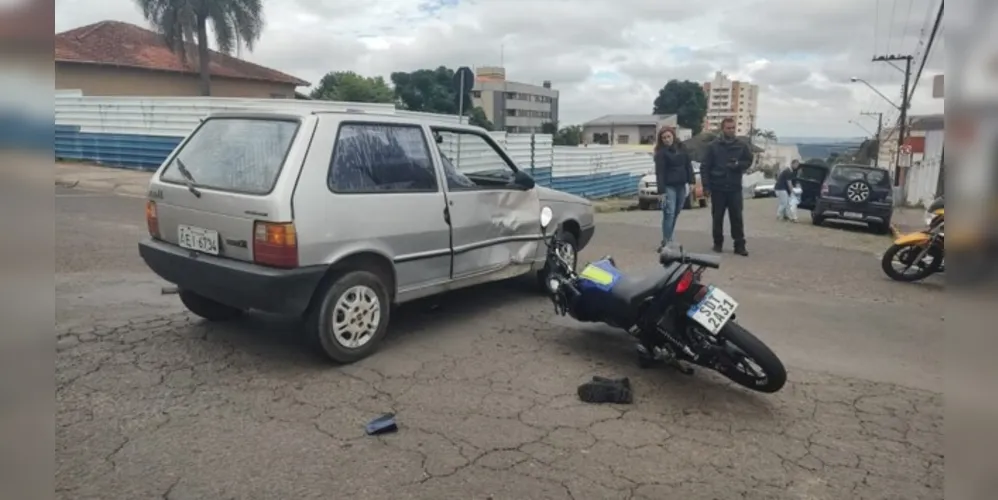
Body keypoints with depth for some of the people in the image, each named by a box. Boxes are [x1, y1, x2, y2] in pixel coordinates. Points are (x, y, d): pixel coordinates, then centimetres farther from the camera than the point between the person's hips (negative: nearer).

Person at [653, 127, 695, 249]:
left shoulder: (681, 147, 8)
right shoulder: (661, 152, -8)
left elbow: (688, 165, 13)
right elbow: (660, 172, -13)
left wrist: (691, 181, 5)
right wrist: (661, 191, -18)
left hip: (681, 186, 6)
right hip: (669, 186, -6)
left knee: (676, 213, 9)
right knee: (669, 213, -13)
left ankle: (668, 240, 17)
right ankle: (666, 242, -13)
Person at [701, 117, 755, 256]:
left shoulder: (742, 145, 3)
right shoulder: (713, 146, -1)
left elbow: (748, 161, 11)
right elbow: (705, 167, -2)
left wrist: (738, 164, -12)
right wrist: (706, 186, -9)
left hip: (735, 188, 1)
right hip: (718, 188, 0)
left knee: (737, 218, -1)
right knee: (717, 217, 7)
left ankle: (739, 245, 2)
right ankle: (718, 243, 18)